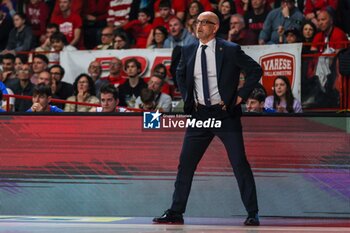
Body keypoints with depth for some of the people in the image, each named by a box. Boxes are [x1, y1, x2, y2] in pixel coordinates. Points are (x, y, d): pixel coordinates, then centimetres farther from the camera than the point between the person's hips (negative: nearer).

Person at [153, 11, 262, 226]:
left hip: (226, 114, -4)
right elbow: (180, 75, 24)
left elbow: (255, 70, -2)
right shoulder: (188, 51, 6)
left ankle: (253, 213, 4)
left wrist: (241, 96, -6)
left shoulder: (230, 50, -7)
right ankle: (176, 213, 10)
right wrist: (187, 98, 12)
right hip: (199, 115, 4)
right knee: (185, 164, 3)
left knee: (240, 164, -3)